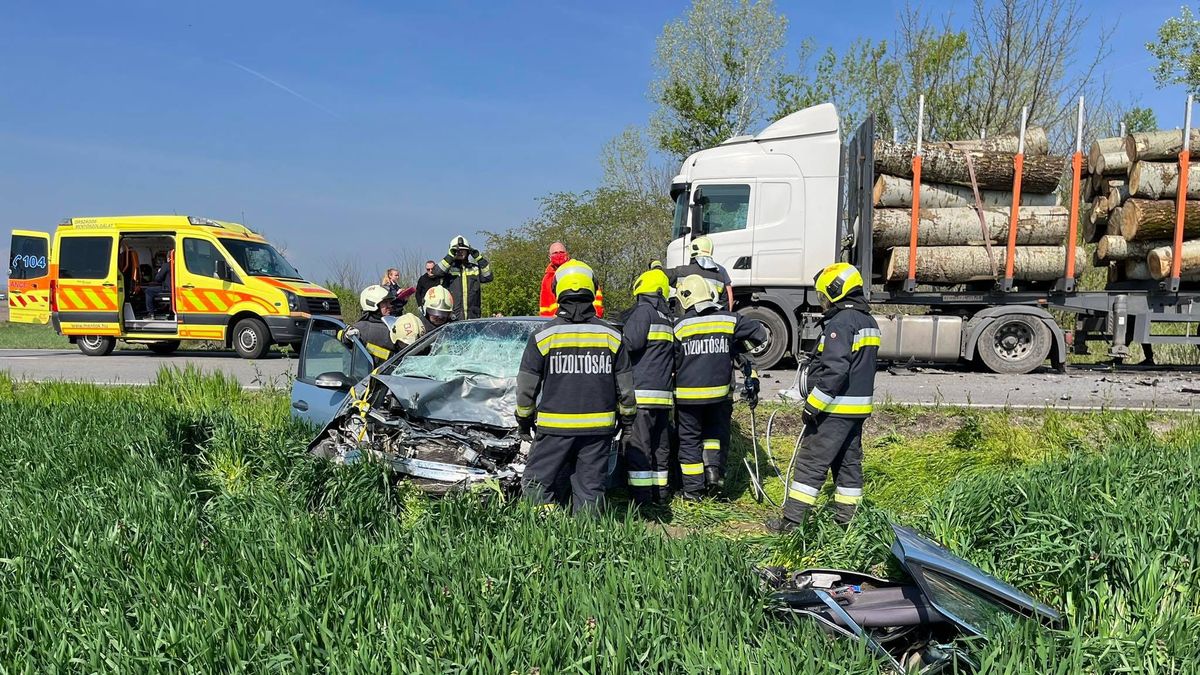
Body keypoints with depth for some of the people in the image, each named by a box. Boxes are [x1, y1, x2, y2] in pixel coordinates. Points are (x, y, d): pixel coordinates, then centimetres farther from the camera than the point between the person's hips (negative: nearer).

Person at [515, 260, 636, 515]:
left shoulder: (544, 336, -3)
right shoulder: (611, 336, 4)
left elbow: (526, 387, 0)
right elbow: (625, 386, 9)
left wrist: (524, 420, 14)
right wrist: (627, 419, 22)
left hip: (555, 427, -2)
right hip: (599, 427, 3)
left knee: (536, 482, 8)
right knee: (590, 488, 9)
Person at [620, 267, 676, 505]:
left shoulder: (643, 311, -6)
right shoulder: (669, 318, 18)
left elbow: (631, 343, -16)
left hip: (641, 390, -8)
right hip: (664, 392, 8)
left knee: (638, 444, -5)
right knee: (660, 444, 14)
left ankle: (641, 494, -6)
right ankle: (661, 491, 20)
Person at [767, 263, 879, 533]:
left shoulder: (840, 322, -17)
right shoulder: (869, 321, 14)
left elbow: (835, 369, -24)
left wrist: (813, 404, -20)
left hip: (835, 409, -9)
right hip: (858, 408, 10)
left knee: (811, 463, -6)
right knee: (849, 462, 15)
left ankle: (791, 520, -3)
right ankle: (846, 518, 22)